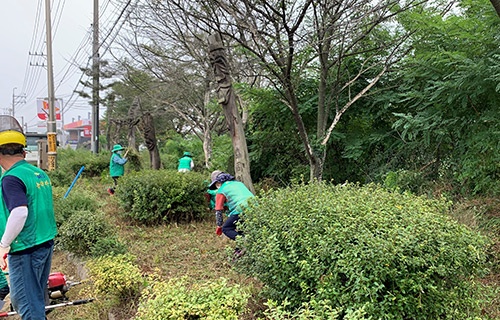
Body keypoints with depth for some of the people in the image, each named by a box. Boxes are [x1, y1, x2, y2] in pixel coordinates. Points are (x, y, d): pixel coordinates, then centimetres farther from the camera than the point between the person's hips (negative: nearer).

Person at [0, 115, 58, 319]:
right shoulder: (41, 174, 6)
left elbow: (20, 212, -31)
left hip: (25, 251, -8)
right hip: (46, 245, 8)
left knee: (26, 304, 5)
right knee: (36, 298, 24)